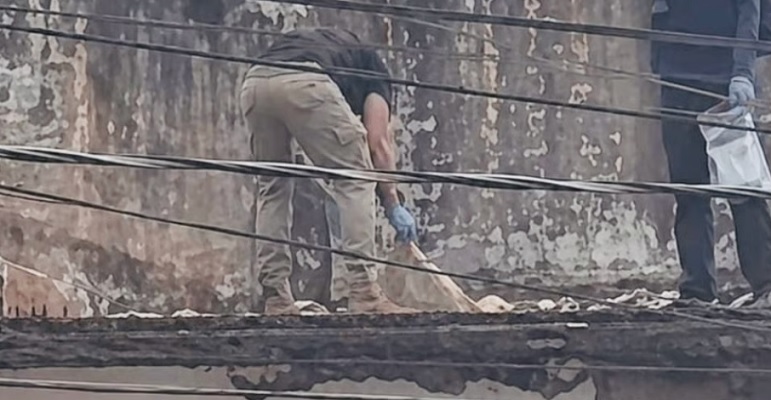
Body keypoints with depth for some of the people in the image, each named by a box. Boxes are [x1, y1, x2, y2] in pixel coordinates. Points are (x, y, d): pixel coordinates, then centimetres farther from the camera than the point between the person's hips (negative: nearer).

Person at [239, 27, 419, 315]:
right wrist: (394, 206, 20)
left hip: (254, 83, 5)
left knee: (272, 185, 22)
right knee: (355, 179, 9)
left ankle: (275, 298, 17)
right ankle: (363, 293, 2)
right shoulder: (372, 67, 29)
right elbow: (377, 141, 16)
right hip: (302, 85, -5)